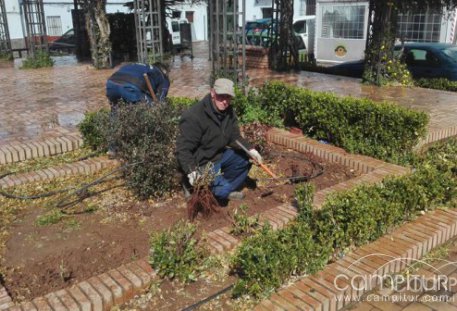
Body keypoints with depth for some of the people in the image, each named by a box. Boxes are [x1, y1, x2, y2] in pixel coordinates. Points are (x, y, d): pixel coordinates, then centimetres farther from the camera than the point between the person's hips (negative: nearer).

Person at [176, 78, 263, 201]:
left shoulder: (228, 111, -3)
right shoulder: (193, 117, -27)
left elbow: (234, 137, 3)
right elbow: (183, 148, -26)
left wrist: (250, 149, -14)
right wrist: (191, 171, -37)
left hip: (220, 155, 8)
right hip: (201, 163, -8)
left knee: (245, 158, 1)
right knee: (220, 191, -22)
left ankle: (226, 189, 11)